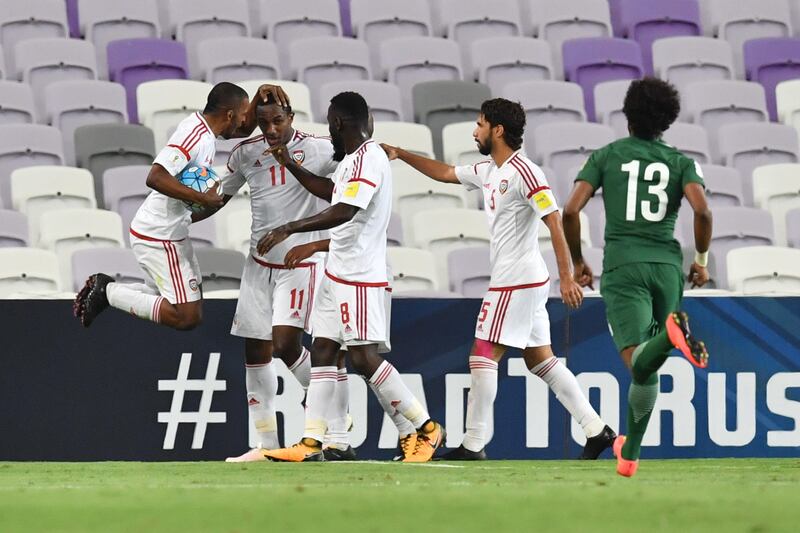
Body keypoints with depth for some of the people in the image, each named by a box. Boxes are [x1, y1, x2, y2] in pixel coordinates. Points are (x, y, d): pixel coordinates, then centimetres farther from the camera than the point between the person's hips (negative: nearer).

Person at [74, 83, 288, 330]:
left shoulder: (201, 126, 7)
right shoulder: (194, 135, -22)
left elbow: (244, 129, 25)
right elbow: (156, 177, -32)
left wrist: (259, 98, 7)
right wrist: (202, 198, -28)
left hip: (172, 233, 10)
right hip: (159, 238, -10)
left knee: (191, 305, 19)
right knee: (187, 317, -9)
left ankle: (106, 288, 17)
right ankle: (109, 291, -2)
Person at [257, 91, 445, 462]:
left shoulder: (368, 160, -19)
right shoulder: (352, 159, 13)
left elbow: (343, 212, -30)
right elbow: (331, 192, 34)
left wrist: (288, 229, -33)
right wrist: (289, 165, 33)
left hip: (360, 278, -10)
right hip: (338, 274, 10)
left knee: (364, 358, -8)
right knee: (322, 351, 5)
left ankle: (427, 428, 1)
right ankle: (311, 443, 4)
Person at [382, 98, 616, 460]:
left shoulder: (523, 172, -15)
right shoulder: (488, 172, 12)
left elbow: (554, 223, -20)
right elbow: (445, 173, 27)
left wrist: (567, 278, -24)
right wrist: (401, 155, 19)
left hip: (517, 281, -10)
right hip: (527, 281, 10)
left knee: (483, 356, -6)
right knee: (540, 360, 11)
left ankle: (474, 445, -2)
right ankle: (596, 430, 10)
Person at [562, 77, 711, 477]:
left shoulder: (606, 157, 8)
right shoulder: (680, 163, 9)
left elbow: (571, 211, -2)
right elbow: (702, 210, -8)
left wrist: (577, 262, 13)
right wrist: (701, 259, 8)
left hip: (623, 265, -2)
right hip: (668, 266, 2)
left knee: (638, 363, -19)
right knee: (646, 370, 17)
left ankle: (671, 335, -51)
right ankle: (630, 453, 22)